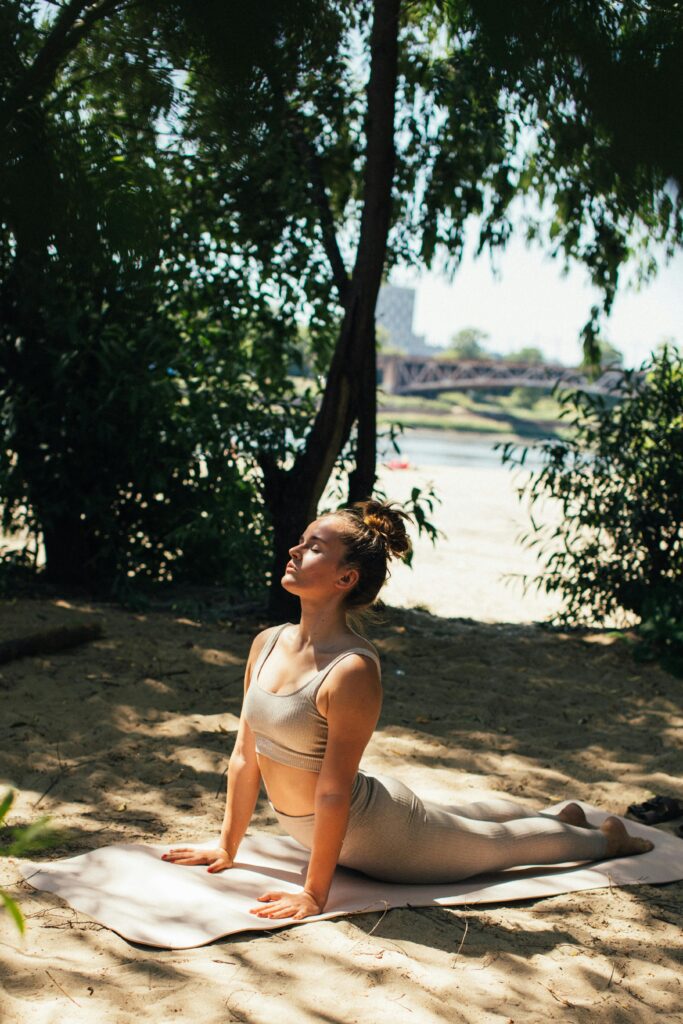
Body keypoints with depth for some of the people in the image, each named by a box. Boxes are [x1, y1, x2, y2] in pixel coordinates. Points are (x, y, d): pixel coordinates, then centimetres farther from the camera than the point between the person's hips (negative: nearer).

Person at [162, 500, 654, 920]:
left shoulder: (353, 670, -34)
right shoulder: (267, 644, -11)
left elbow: (335, 790, -31)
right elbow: (245, 755, -3)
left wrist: (314, 896, -27)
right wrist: (227, 847, 2)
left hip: (376, 831, -7)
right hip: (321, 829, 7)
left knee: (497, 841, 19)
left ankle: (607, 837, 47)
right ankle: (561, 817, 60)